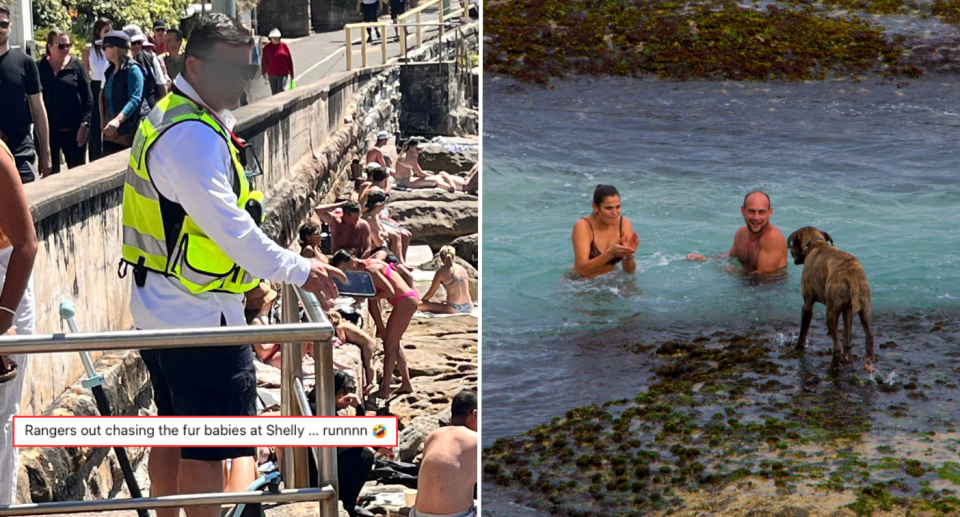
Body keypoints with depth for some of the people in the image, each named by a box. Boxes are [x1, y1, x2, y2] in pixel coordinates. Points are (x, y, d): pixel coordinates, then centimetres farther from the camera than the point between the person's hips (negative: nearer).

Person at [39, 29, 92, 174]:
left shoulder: (76, 66, -1)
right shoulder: (40, 68, 1)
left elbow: (87, 98, -2)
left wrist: (84, 124, -10)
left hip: (73, 129, -1)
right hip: (48, 129, 1)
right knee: (50, 172, 9)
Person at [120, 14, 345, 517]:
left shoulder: (169, 116, 15)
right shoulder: (193, 135, -20)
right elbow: (227, 224, -26)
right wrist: (296, 269, -23)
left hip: (160, 307, 11)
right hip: (198, 316, -11)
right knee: (207, 447, -4)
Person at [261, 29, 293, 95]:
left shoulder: (284, 46, -2)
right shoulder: (267, 47, 2)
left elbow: (289, 60, 1)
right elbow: (264, 61, 6)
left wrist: (291, 73, 1)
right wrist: (264, 73, 4)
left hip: (282, 74, -2)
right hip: (271, 74, 3)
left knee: (281, 92, -11)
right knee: (274, 93, 11)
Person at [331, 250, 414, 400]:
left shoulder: (369, 269, -19)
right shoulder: (365, 269, 10)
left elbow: (390, 292, -22)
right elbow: (373, 302, 10)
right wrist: (380, 326, 9)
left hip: (405, 301, -10)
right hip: (406, 301, 10)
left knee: (389, 345, -4)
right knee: (394, 343, 19)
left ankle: (385, 390, 0)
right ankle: (406, 384, 25)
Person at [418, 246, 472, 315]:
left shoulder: (441, 272, -3)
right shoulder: (462, 268, 10)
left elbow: (430, 293, 3)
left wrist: (421, 302, 22)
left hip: (454, 310, -5)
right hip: (469, 308, 5)